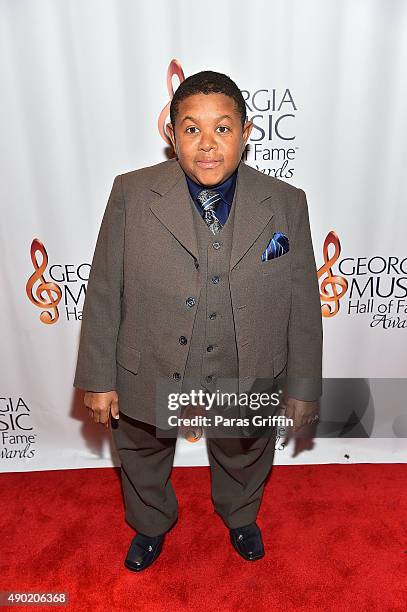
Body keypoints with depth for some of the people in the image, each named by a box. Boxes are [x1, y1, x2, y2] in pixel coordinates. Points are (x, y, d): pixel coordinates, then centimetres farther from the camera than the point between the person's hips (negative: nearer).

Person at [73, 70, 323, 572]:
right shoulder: (132, 194, -13)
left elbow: (303, 305, -6)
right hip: (149, 379, 1)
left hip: (245, 381, 1)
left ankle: (240, 517, 65)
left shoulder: (286, 204, -11)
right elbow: (103, 292, -8)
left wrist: (303, 388, 0)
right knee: (142, 460, 27)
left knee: (244, 460, 28)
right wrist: (98, 379, -5)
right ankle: (151, 525, 63)